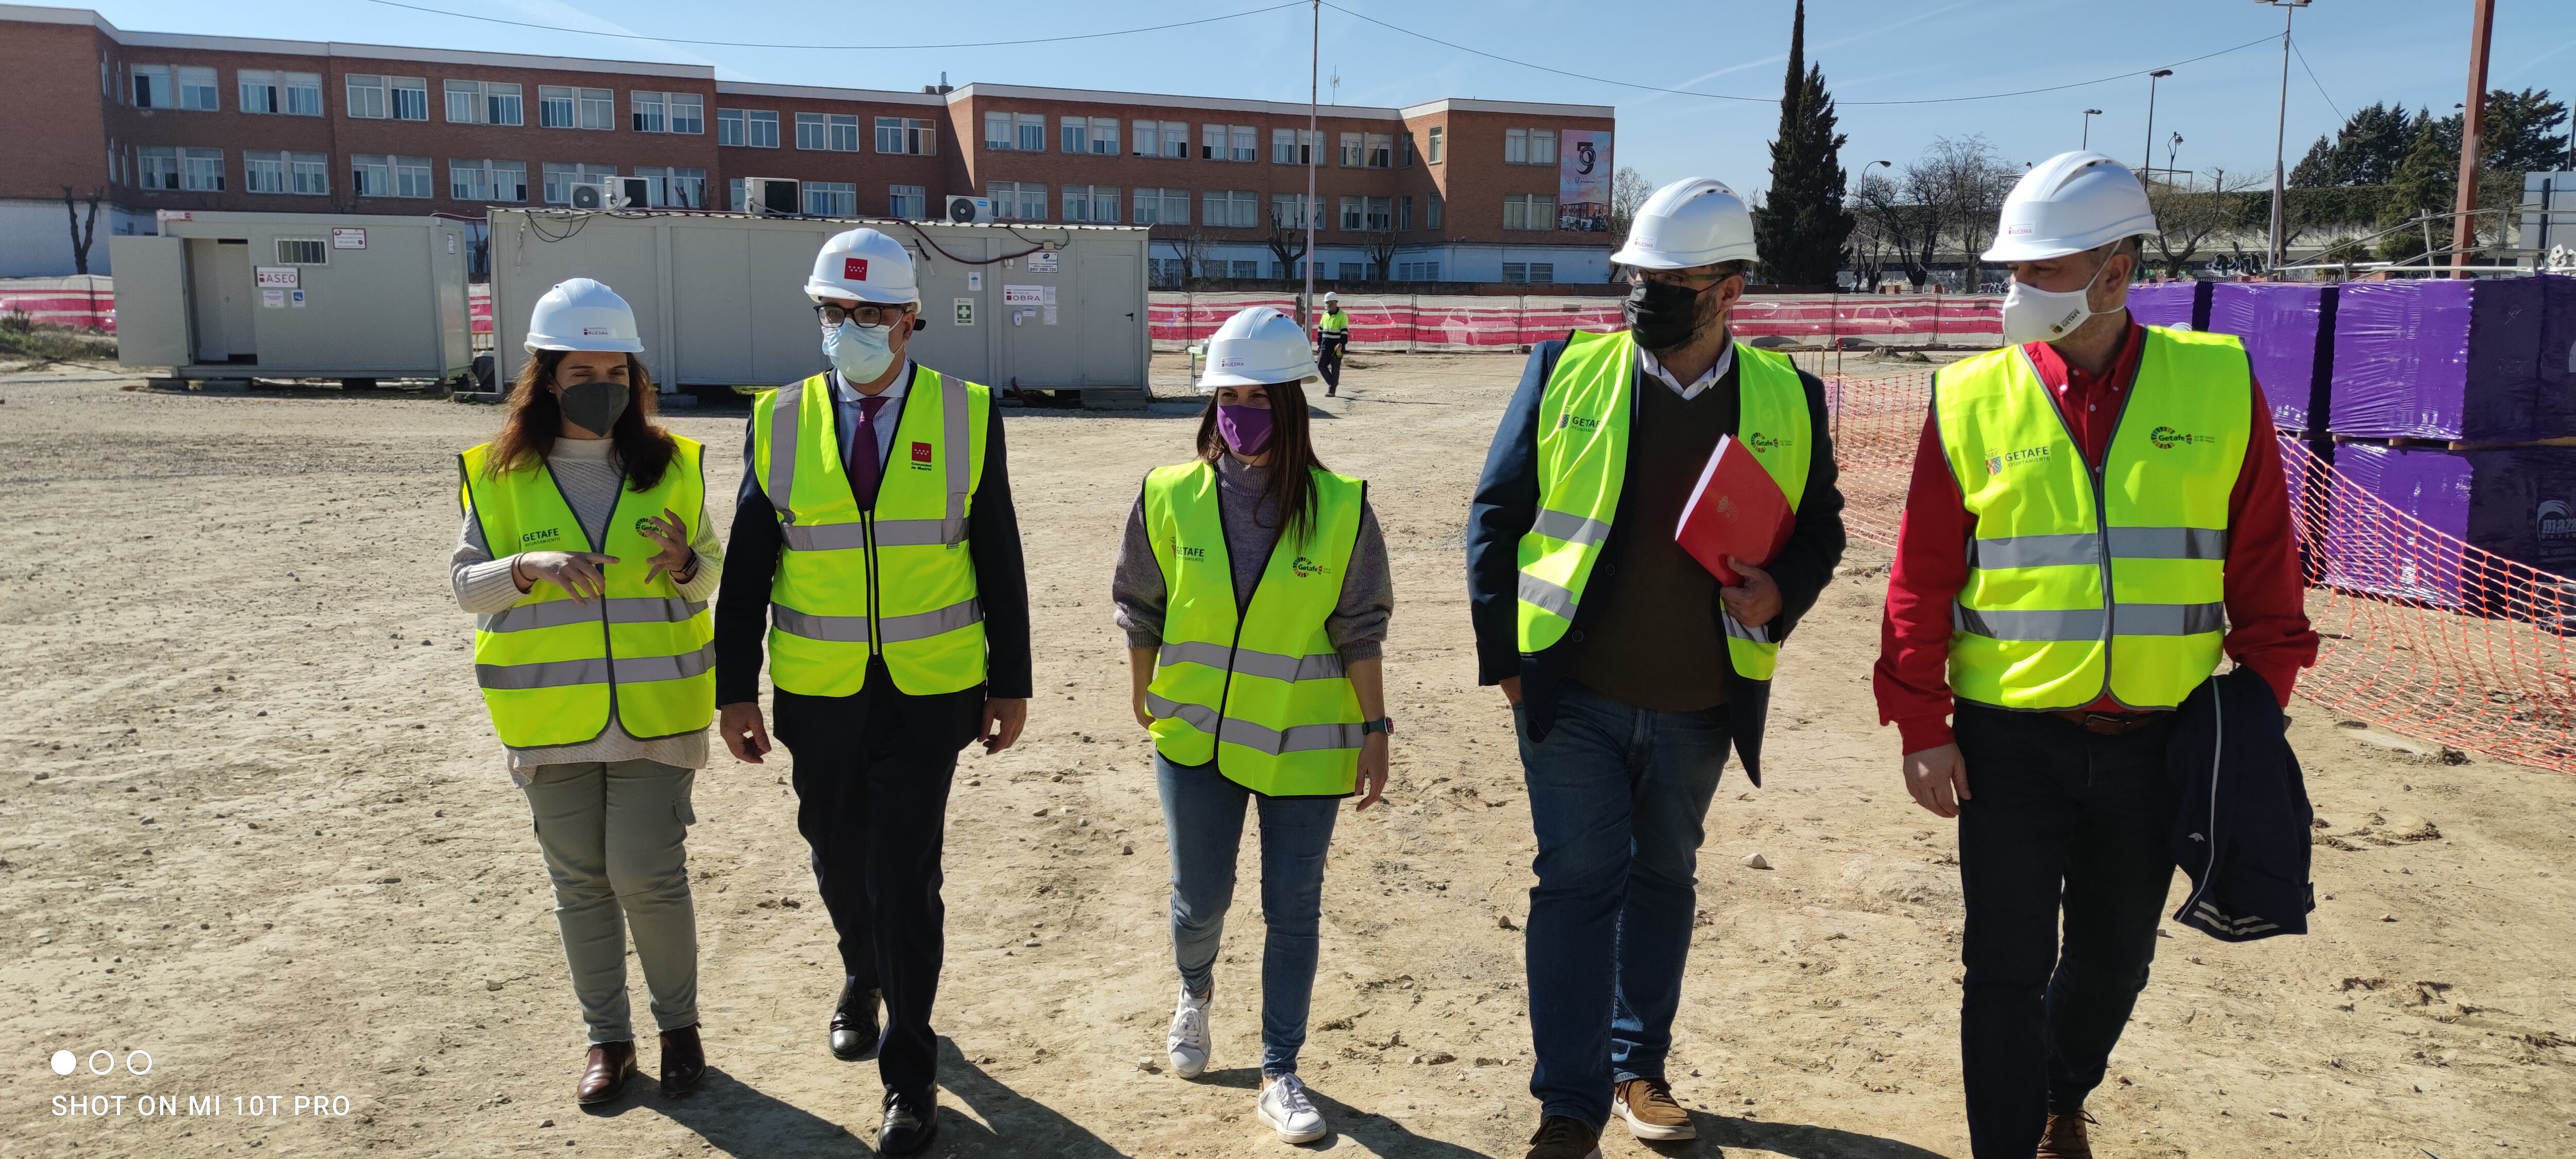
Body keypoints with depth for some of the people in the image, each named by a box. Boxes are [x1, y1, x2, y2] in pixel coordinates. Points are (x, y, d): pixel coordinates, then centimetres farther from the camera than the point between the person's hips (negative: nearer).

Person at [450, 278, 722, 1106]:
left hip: (653, 712, -1)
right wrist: (530, 568, -20)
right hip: (551, 717, 1)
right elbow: (464, 583, -1)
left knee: (648, 875, -3)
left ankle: (679, 1024, 19)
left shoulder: (671, 465, 1)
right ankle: (607, 1036, 27)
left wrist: (684, 563, -17)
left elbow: (708, 578, 6)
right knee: (580, 882, 11)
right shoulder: (499, 473, -1)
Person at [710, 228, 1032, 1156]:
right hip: (817, 696, 3)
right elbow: (748, 567, 3)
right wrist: (735, 690, 2)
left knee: (906, 878, -3)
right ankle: (864, 977, 50)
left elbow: (999, 562, 1)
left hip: (929, 696, -2)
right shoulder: (779, 421, 0)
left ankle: (910, 1076, 13)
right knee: (840, 861, 18)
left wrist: (1011, 685, 2)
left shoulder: (967, 416, -4)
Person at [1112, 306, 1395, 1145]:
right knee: (1200, 899, 12)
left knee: (1293, 911, 7)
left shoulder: (1339, 509, -9)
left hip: (1303, 747, -1)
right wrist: (1147, 703, 12)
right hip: (1195, 737, 1)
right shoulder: (1171, 496, -5)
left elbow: (1359, 631, -3)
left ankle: (1279, 1078, 22)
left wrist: (1374, 729, -3)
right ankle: (1195, 991, 47)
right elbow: (1141, 611, 6)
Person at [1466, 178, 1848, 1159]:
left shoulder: (1787, 399, 1)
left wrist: (1781, 590, -11)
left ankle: (1637, 1069, 35)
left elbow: (1820, 523, 11)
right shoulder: (1567, 372, -4)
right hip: (1574, 692, -2)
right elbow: (1497, 514, -1)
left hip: (1700, 704, 3)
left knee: (1665, 877, 17)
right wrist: (1503, 652, -5)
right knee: (1579, 880, -3)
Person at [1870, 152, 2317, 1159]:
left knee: (2115, 961, 18)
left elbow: (2264, 558, 5)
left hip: (2156, 740, 2)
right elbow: (1922, 575, -4)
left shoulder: (2219, 383, -1)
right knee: (2008, 970, 4)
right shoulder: (1972, 398, -5)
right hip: (2010, 737, -2)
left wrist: (2263, 693, 3)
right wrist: (1920, 725, -6)